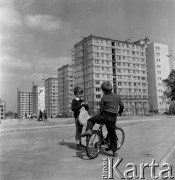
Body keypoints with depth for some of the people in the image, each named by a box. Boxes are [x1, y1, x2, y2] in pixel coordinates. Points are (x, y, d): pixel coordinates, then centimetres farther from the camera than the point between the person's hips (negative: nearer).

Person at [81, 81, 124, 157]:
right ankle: (114, 151, 16)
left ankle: (89, 130, -8)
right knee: (112, 134, 13)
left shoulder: (103, 98, -1)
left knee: (90, 120, 17)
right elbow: (122, 106, 18)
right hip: (112, 118, 3)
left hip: (104, 116, -3)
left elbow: (101, 109, -1)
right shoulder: (117, 96, 9)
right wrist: (120, 112, 36)